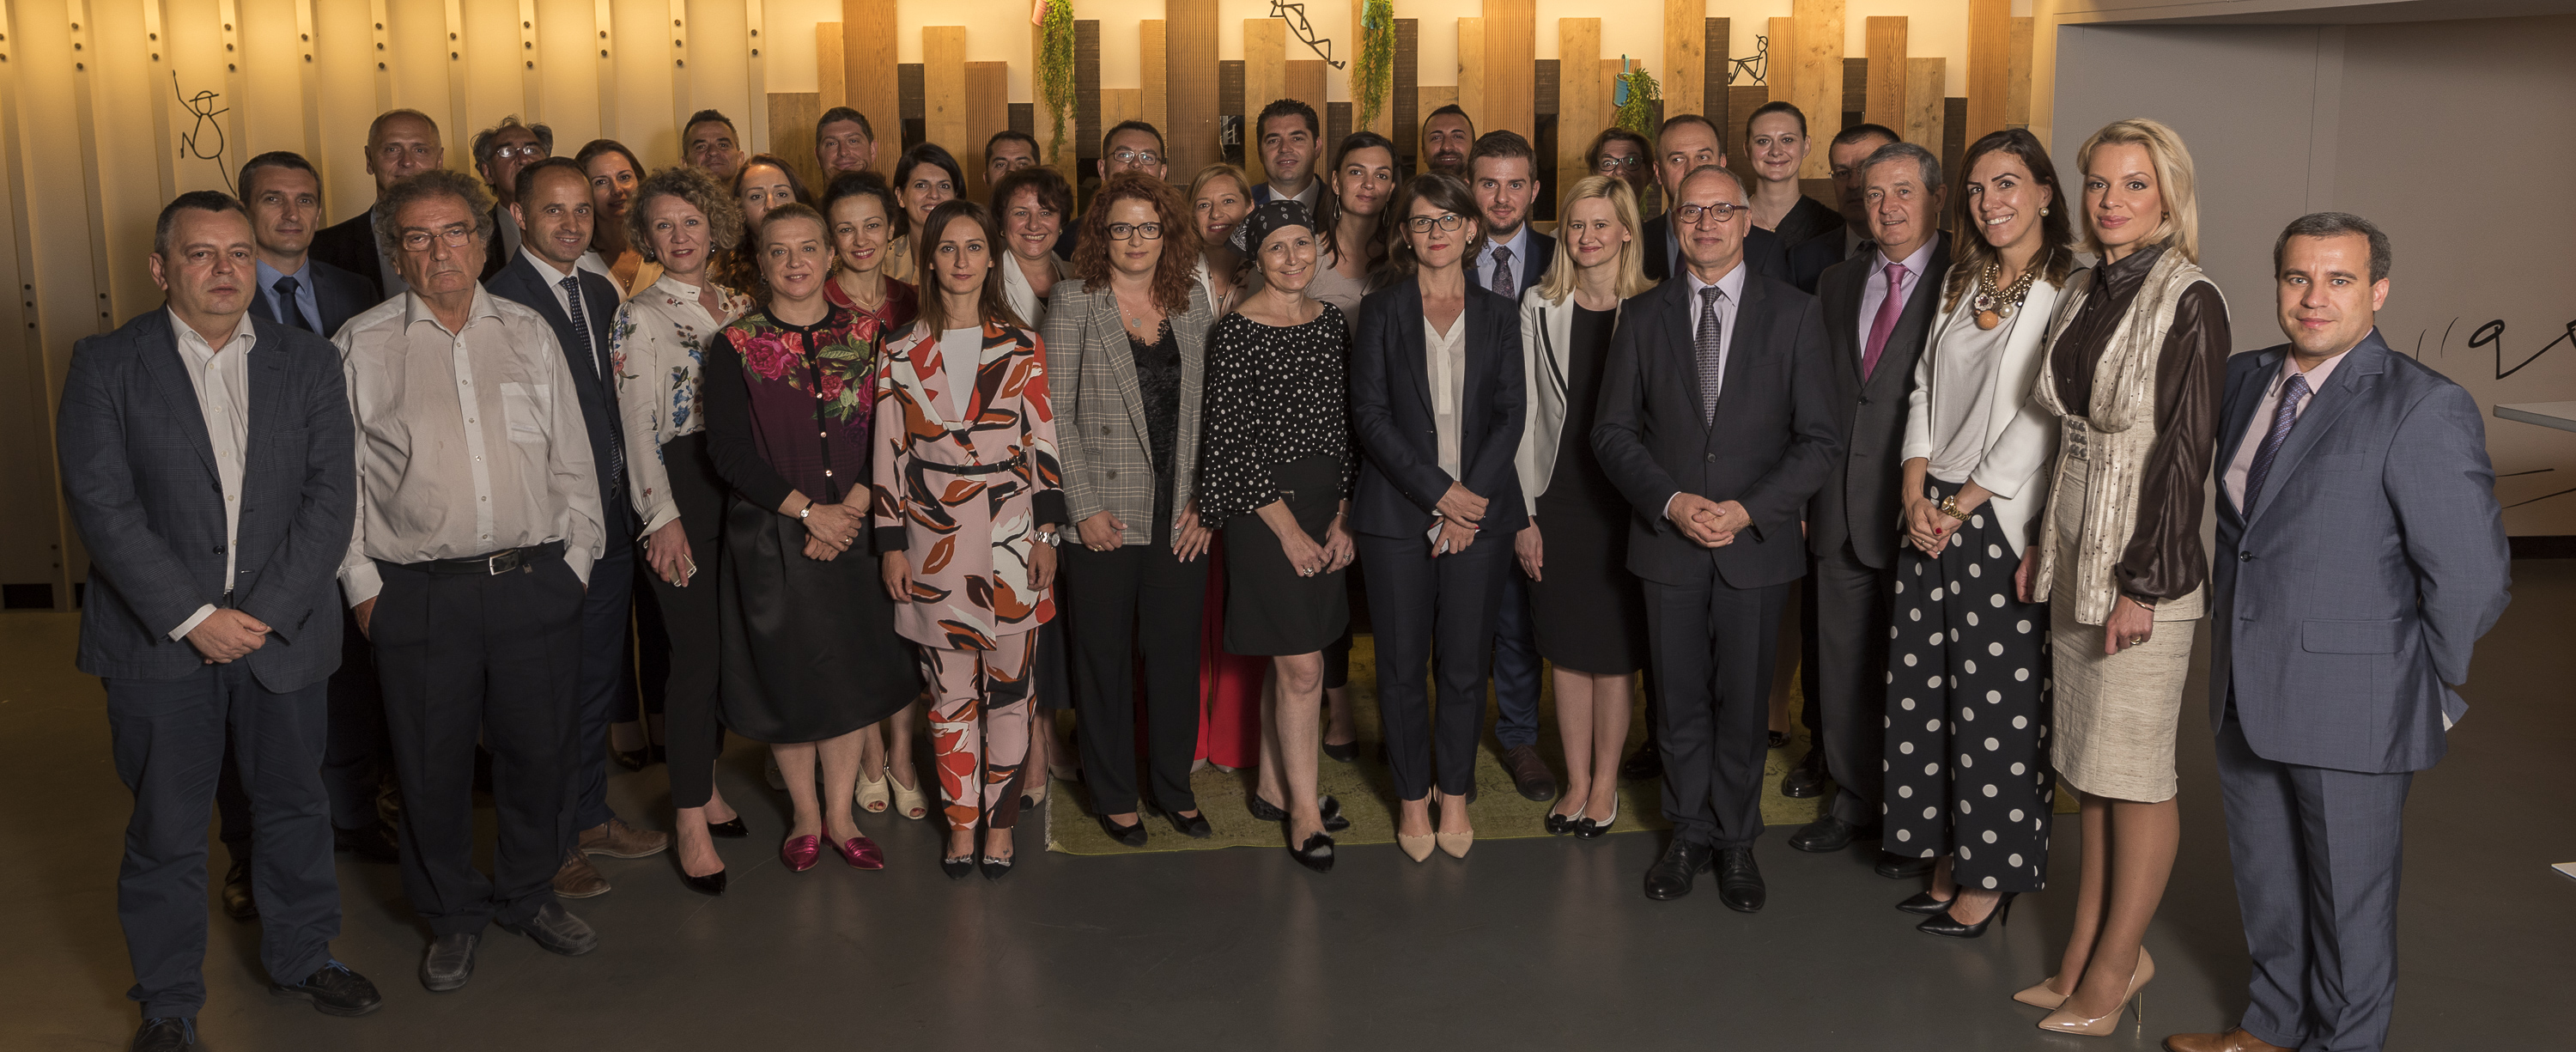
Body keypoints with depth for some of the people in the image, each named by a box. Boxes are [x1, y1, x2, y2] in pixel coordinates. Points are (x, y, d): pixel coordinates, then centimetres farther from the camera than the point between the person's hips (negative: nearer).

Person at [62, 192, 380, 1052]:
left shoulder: (309, 362, 4)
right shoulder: (106, 365, -2)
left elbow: (329, 498, -3)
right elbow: (103, 506, -10)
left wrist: (265, 612, -12)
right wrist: (193, 617, -16)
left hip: (284, 629, 2)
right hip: (160, 639, -2)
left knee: (295, 807, 15)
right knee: (166, 828, 7)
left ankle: (301, 957, 35)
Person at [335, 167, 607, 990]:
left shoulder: (529, 333, 9)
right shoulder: (361, 345, 2)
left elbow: (572, 458, 11)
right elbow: (341, 474, 3)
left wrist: (575, 558, 6)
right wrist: (362, 582, -1)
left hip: (535, 582, 2)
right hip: (419, 591, -2)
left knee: (541, 748, 11)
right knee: (433, 762, 7)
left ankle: (528, 892, 33)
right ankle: (453, 915, 27)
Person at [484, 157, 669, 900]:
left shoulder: (603, 294, 11)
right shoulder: (498, 302, -14)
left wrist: (622, 496, 8)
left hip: (609, 522, 7)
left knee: (600, 678, 18)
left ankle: (590, 817, 34)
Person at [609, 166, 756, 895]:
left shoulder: (739, 306, 12)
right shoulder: (640, 317, -4)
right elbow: (638, 426, -8)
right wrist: (662, 517, -14)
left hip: (741, 485, 5)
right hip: (680, 487, -5)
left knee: (728, 644, 9)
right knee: (697, 649, -6)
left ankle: (705, 785, 25)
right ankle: (691, 821, 4)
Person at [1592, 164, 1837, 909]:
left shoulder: (1793, 314, 0)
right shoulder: (1643, 317, 4)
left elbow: (1820, 439, -2)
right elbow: (1613, 432, 3)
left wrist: (1748, 510, -14)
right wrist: (1670, 502, -12)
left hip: (1756, 543, -1)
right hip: (1668, 541, 1)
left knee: (1742, 701, 8)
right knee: (1679, 701, 10)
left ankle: (1737, 842, 25)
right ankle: (1689, 834, 26)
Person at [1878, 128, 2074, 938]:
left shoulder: (2071, 288, -9)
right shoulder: (1962, 281, 14)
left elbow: (2042, 417, -13)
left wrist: (1963, 506, -11)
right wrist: (1915, 491, -1)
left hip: (2005, 522, -7)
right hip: (1930, 514, 7)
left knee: (1997, 704, 0)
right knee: (1923, 694, 9)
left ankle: (1992, 878, 15)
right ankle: (1946, 864, 22)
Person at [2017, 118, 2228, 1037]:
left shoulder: (2189, 304, -12)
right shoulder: (2084, 293, 9)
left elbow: (2185, 453, -15)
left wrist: (2141, 584, -16)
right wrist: (2045, 546, 13)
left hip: (2144, 572, -7)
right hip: (2075, 563, 7)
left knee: (2134, 774, 3)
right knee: (2087, 768, 12)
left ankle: (2114, 967, 15)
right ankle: (2092, 950, 23)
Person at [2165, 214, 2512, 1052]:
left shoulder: (2424, 409, -17)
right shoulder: (2247, 379, 4)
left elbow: (2472, 576, -17)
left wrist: (2428, 690, -8)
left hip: (2352, 705, -6)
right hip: (2248, 694, 7)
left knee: (2349, 892, 11)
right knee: (2264, 878, 21)